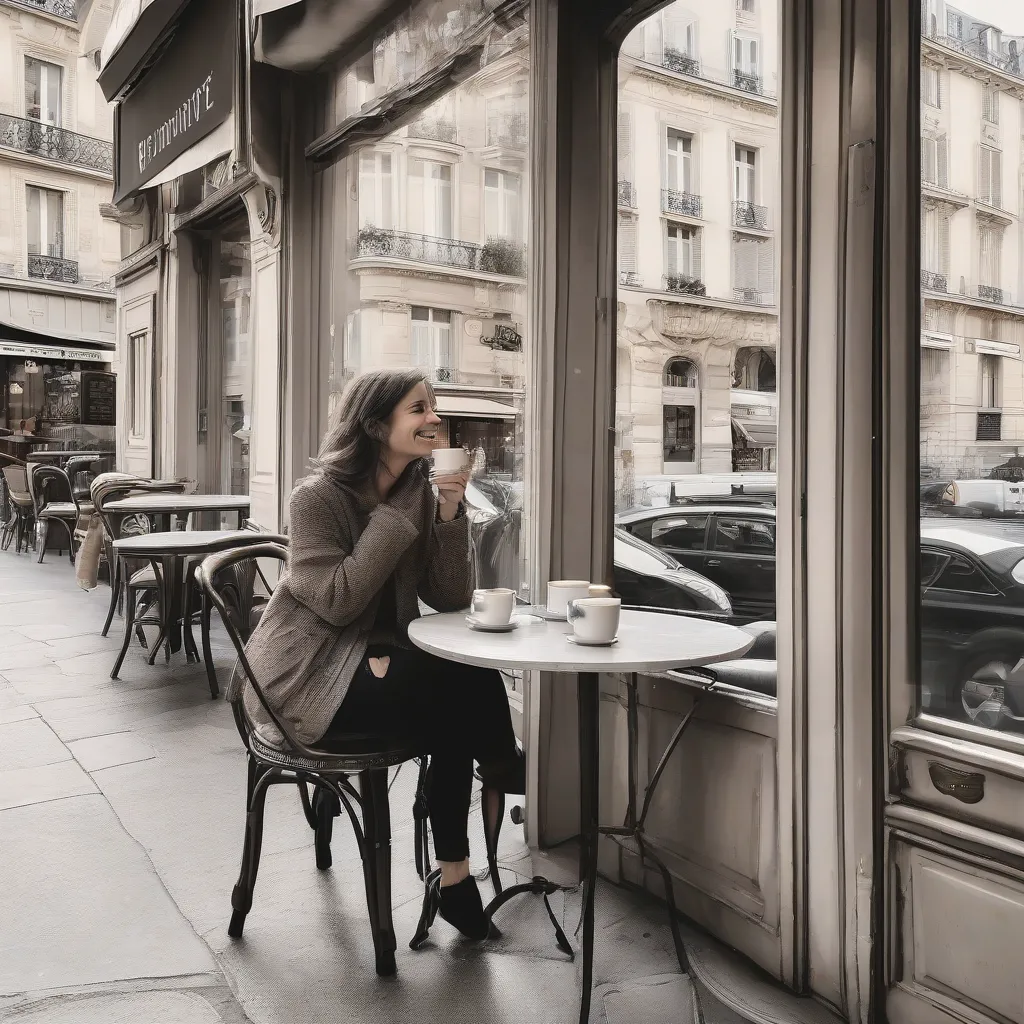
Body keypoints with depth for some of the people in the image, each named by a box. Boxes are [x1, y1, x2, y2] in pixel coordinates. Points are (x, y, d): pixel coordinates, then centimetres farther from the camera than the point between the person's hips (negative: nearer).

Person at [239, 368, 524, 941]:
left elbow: (451, 600, -4)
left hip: (376, 663, 6)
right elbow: (337, 602, -22)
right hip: (307, 677, -6)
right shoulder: (318, 498, -12)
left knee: (463, 689, -25)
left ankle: (453, 872, -11)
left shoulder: (422, 494, 3)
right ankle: (502, 767, 2)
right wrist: (396, 516, -22)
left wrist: (450, 511, -17)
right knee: (463, 683, -26)